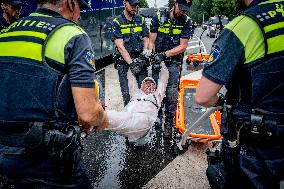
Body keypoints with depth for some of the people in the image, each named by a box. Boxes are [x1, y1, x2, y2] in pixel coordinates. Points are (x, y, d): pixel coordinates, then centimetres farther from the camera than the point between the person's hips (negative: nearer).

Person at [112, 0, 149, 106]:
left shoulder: (141, 20, 11)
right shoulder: (117, 22, -1)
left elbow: (146, 40, 13)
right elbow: (120, 46, -9)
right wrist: (131, 63, -17)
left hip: (140, 60, 3)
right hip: (124, 61, -2)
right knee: (126, 93, -2)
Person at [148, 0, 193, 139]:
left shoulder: (186, 22, -2)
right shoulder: (159, 17, -1)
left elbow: (183, 46, -8)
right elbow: (151, 41, 0)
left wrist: (164, 54, -19)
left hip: (174, 64, -1)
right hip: (158, 62, 1)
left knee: (171, 96, -1)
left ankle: (168, 124, 13)